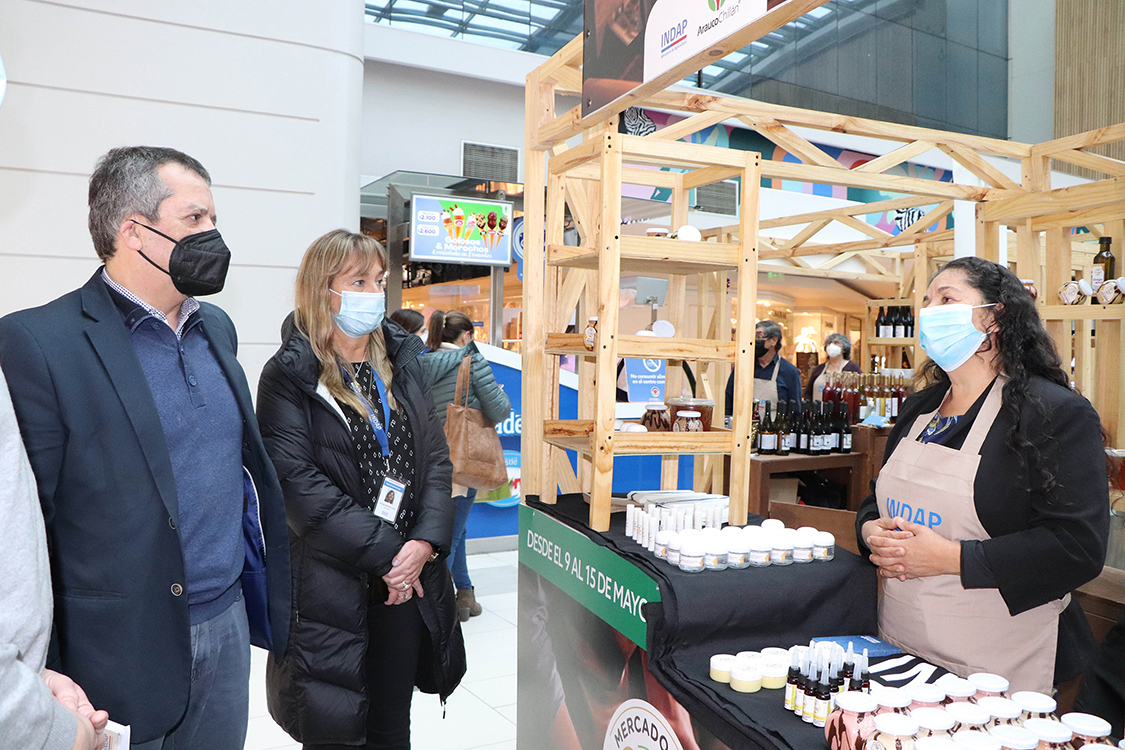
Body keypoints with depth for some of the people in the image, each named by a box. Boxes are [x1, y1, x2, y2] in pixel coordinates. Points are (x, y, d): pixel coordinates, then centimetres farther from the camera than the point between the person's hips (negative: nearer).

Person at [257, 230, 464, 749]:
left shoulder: (401, 362, 9)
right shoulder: (289, 376, -7)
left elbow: (435, 457, 5)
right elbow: (297, 483, -17)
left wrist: (426, 542, -10)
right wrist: (386, 552, -18)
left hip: (408, 585, 5)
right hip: (330, 589, -5)